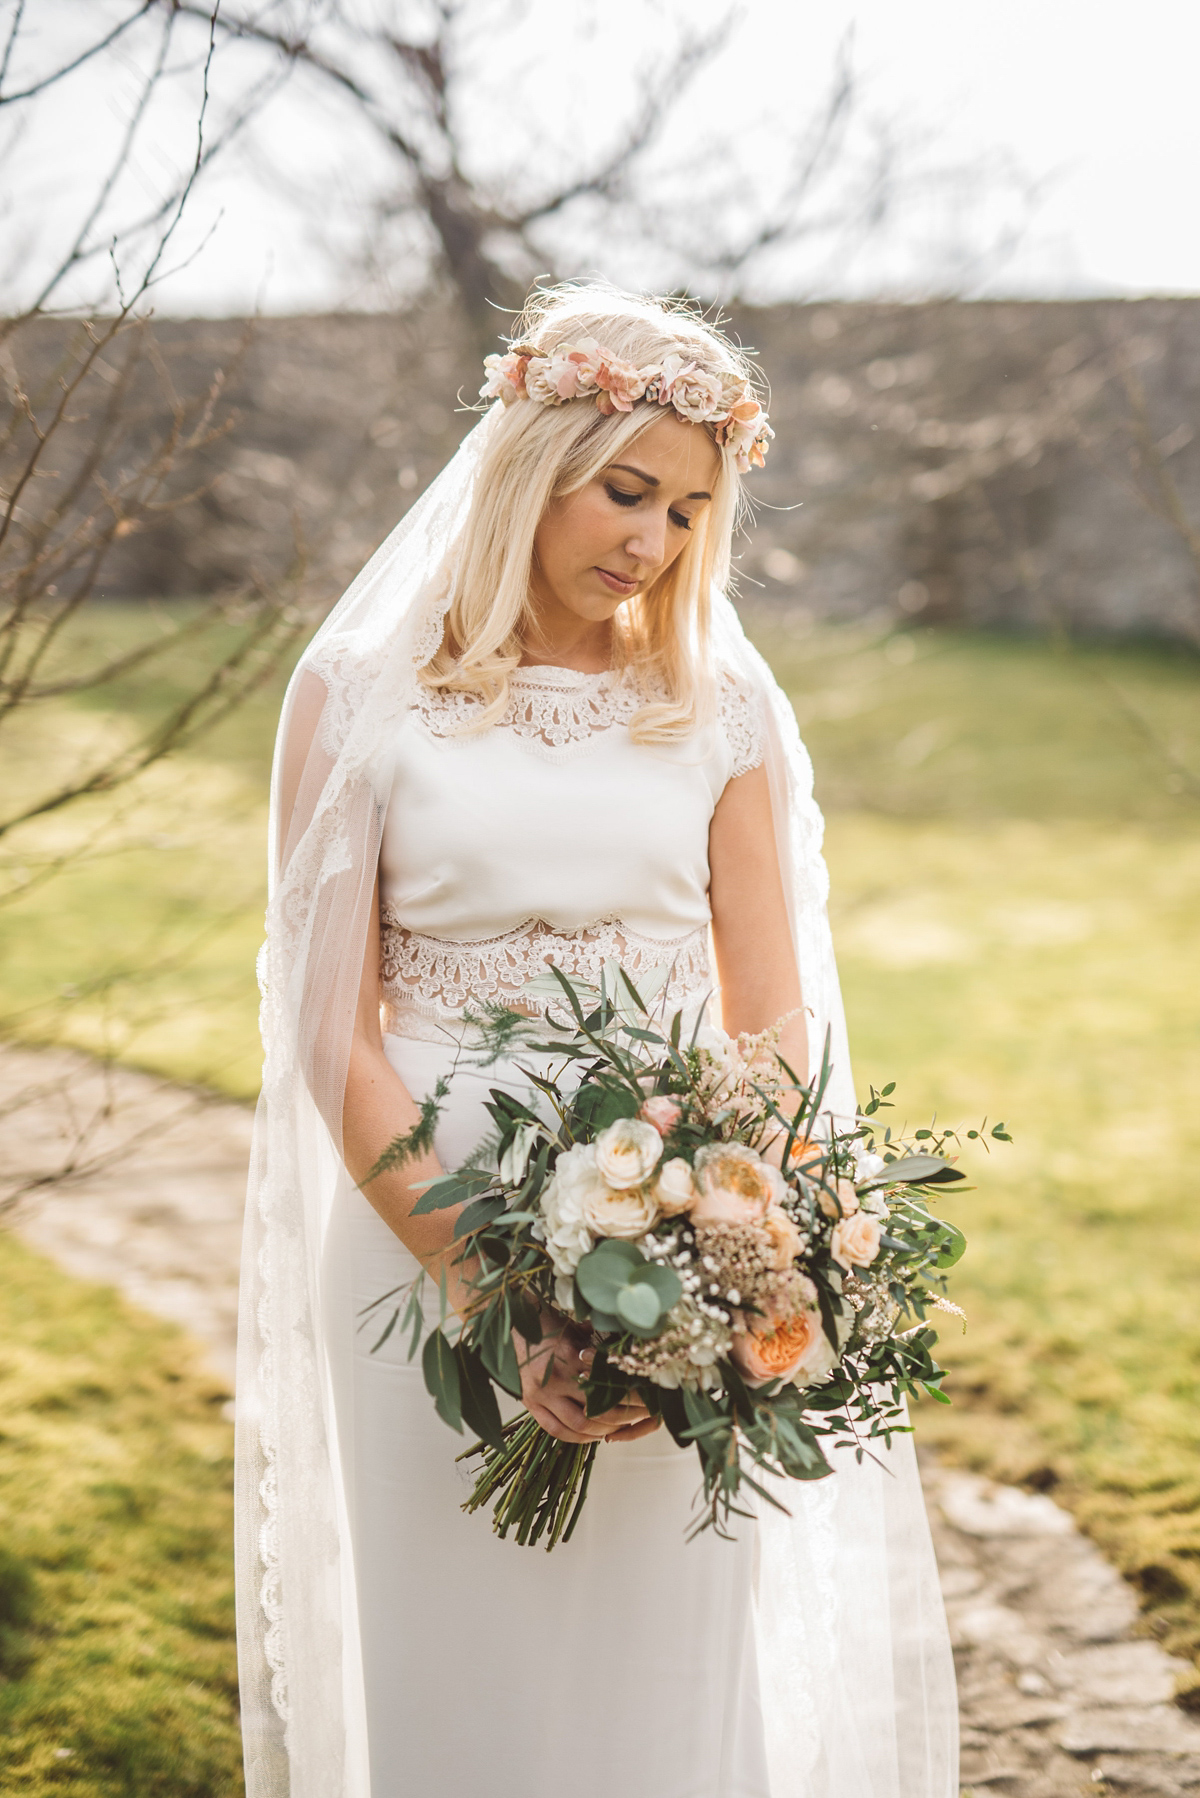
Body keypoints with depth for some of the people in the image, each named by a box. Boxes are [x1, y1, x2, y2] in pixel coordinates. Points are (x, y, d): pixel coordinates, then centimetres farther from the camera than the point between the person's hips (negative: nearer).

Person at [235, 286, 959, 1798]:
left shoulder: (723, 711, 6)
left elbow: (774, 1028, 4)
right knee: (446, 1677, 5)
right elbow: (328, 1025, -5)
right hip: (427, 1239, -1)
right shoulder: (361, 693, 0)